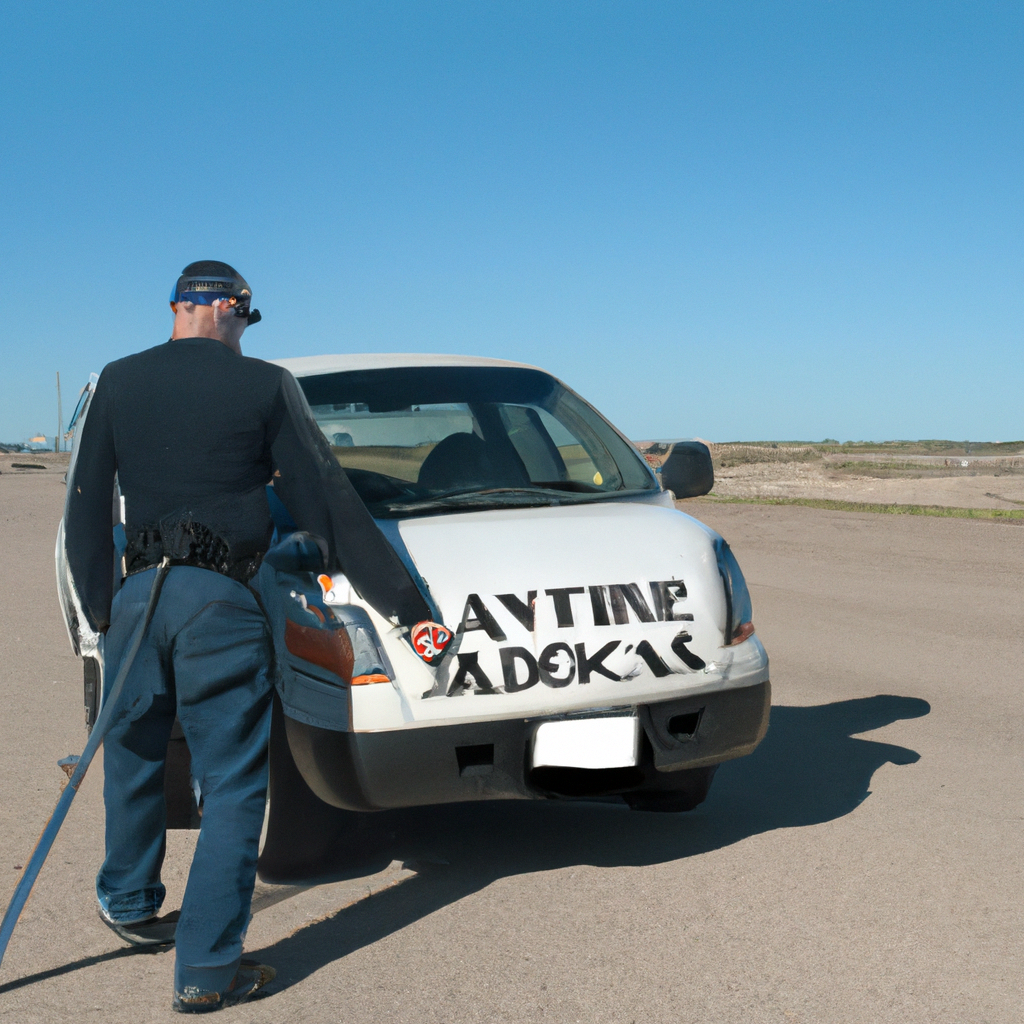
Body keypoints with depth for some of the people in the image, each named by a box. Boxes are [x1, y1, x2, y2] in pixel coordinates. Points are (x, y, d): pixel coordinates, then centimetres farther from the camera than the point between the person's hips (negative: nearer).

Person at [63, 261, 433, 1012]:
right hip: (222, 602, -4)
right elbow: (329, 505, -2)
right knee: (232, 783, 4)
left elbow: (87, 507, 12)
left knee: (134, 755, 23)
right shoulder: (264, 386, -2)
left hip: (137, 592, 4)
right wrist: (409, 606, 3)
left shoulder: (119, 382, 9)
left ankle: (130, 904, 42)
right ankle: (207, 968, 5)